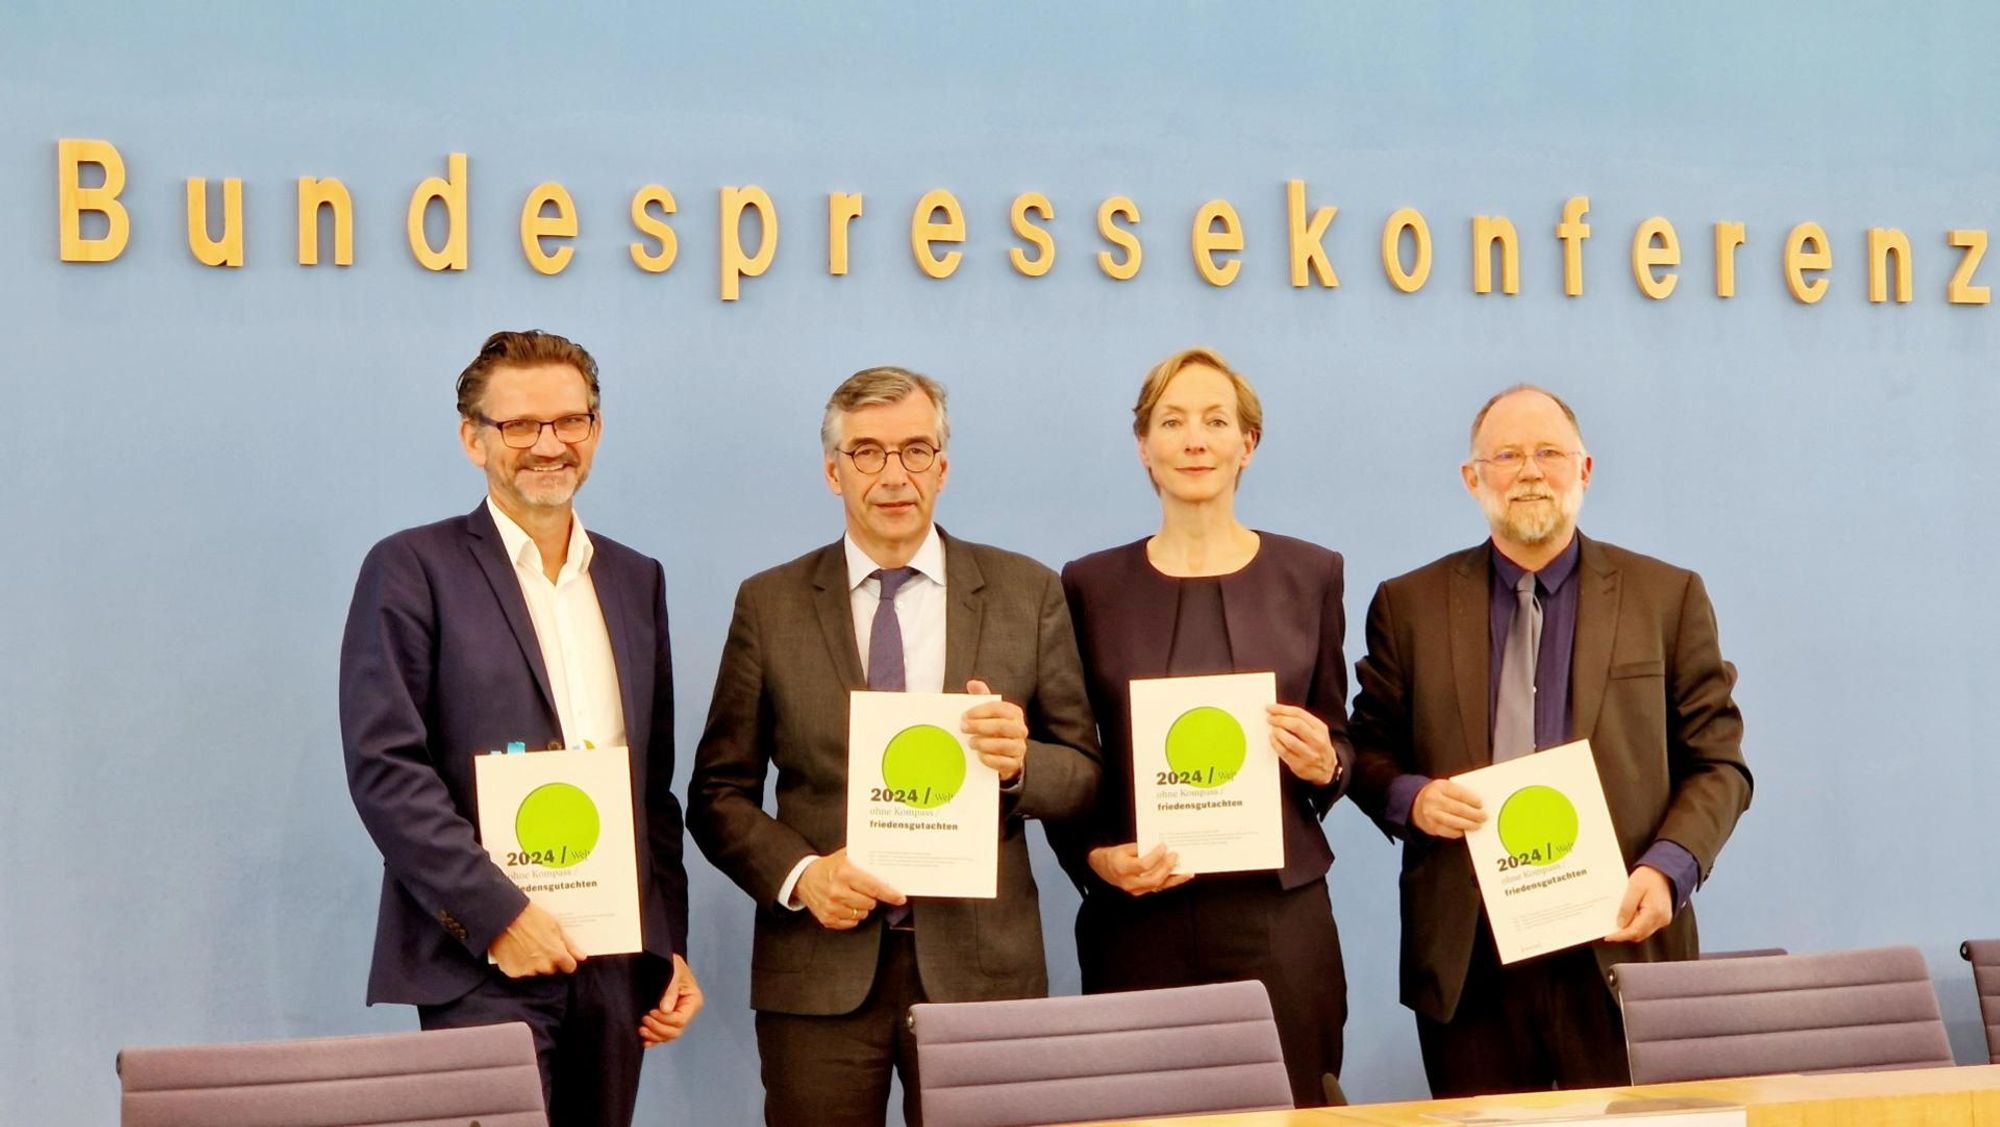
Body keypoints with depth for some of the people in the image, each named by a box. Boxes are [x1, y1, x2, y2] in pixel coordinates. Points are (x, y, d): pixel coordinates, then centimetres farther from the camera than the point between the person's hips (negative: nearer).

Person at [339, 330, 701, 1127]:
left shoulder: (636, 581, 15)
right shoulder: (413, 570, -2)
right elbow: (384, 767, -10)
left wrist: (669, 947, 11)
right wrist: (497, 915, -15)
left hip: (617, 963, 5)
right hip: (485, 964, -5)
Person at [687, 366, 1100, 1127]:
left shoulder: (1026, 593, 4)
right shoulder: (770, 605, 4)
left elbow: (1083, 772, 6)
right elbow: (719, 792, 6)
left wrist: (1020, 763, -15)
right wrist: (799, 875, -11)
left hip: (979, 967, 0)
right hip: (821, 969, 0)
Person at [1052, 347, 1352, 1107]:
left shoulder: (1310, 575, 7)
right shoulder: (1091, 585, 5)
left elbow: (1339, 743, 14)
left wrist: (1324, 764, -8)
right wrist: (1095, 857, -8)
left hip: (1281, 913, 1)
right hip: (1139, 918, 0)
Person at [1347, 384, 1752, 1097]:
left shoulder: (1667, 597, 8)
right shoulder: (1409, 607, 10)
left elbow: (1718, 763, 7)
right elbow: (1369, 752, 14)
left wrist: (1669, 866, -9)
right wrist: (1411, 797, -8)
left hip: (1619, 943, -1)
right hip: (1467, 961, 1)